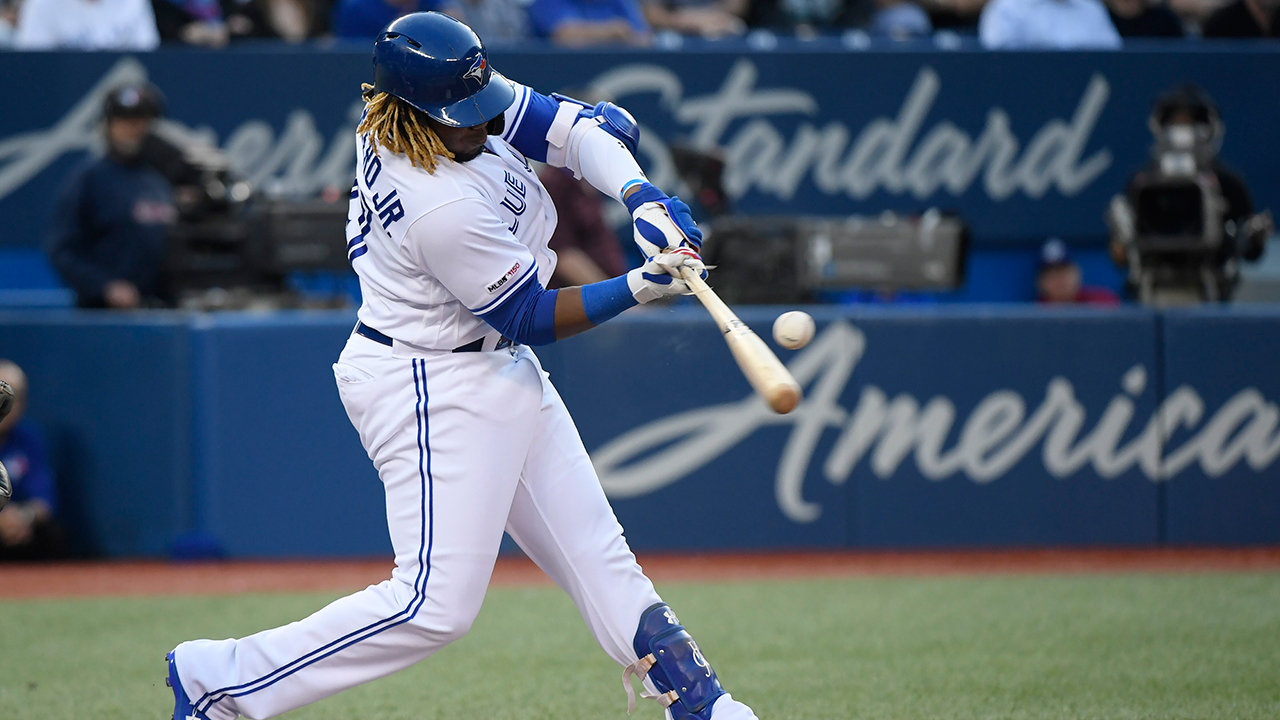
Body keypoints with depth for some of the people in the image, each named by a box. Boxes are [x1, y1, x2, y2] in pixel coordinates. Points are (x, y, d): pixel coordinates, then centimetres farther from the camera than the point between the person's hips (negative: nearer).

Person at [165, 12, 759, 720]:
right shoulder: (444, 209, -31)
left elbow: (589, 126, -3)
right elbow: (531, 317, -18)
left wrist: (639, 196, -20)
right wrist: (640, 287, -21)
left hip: (500, 372, 10)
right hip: (435, 393, -10)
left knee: (595, 554, 13)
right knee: (437, 604, -10)